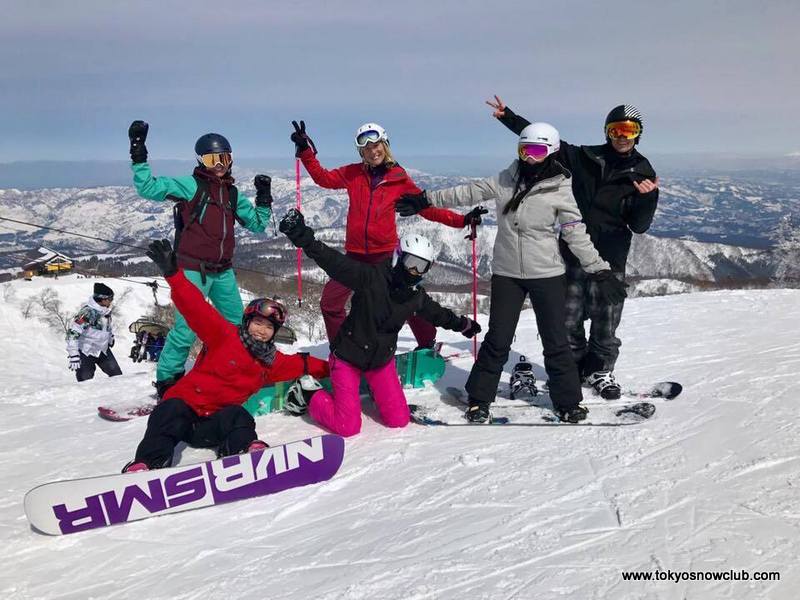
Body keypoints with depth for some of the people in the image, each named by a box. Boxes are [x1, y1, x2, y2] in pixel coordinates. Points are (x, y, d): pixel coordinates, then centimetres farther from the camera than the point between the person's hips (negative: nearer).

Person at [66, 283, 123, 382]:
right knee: (85, 380, -9)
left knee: (117, 375, 3)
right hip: (86, 351, -7)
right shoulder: (87, 312, -25)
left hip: (103, 349, 7)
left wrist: (111, 336, 32)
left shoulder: (106, 309, -1)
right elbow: (73, 333, -27)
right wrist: (73, 355, -31)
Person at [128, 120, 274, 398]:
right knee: (187, 328, -11)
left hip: (223, 271, 7)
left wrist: (264, 198, 6)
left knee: (239, 323, 15)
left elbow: (257, 224, 18)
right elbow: (149, 188, -13)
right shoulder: (191, 185, -5)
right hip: (193, 269, -7)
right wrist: (139, 158, -21)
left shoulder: (233, 194, 13)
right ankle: (167, 379, 5)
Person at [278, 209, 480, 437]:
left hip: (382, 359, 6)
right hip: (348, 356, -6)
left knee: (399, 420, 1)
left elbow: (437, 313, 20)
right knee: (348, 427, -10)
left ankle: (374, 389, 30)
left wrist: (463, 324, 35)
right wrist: (303, 237, -48)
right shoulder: (371, 277, -22)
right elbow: (335, 262, -34)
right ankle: (307, 395, 14)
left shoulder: (416, 296, 0)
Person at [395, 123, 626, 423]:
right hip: (506, 273, 2)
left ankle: (568, 402, 20)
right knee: (497, 339, 5)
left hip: (546, 274, -1)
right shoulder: (505, 180, 1)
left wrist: (600, 271, -7)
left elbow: (577, 234, -4)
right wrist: (424, 199, 13)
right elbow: (468, 193, 10)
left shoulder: (559, 189, -6)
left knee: (555, 341, 6)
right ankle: (478, 399, 17)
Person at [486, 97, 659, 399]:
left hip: (610, 260, -1)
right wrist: (507, 116, 3)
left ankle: (600, 370, 25)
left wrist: (646, 198, -21)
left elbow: (639, 225, -2)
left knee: (605, 322, 3)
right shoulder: (584, 157, 4)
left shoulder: (642, 173, 3)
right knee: (569, 318, 6)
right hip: (573, 252, 1)